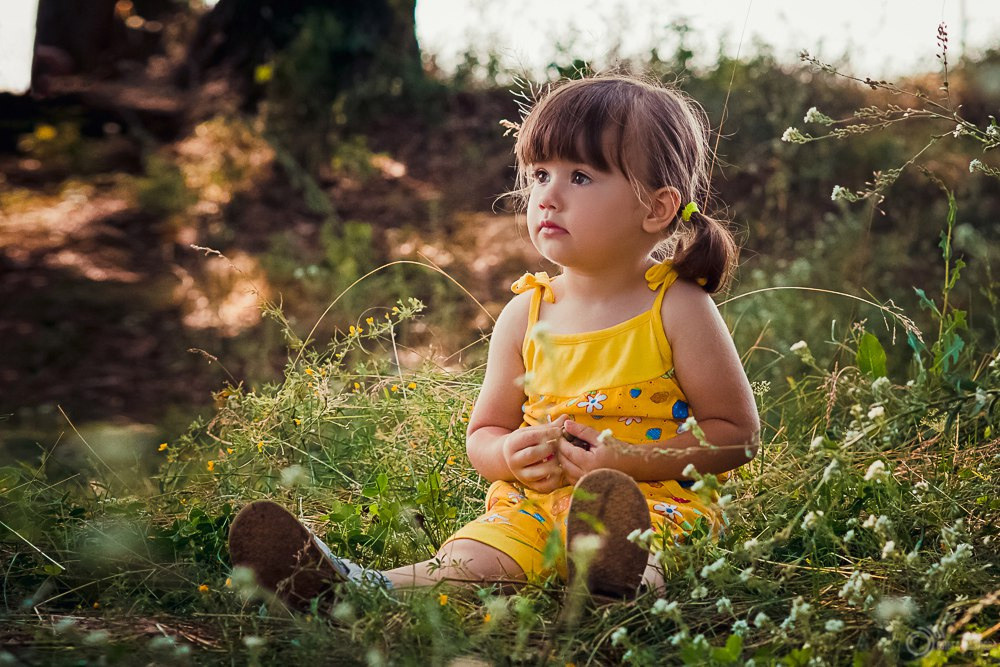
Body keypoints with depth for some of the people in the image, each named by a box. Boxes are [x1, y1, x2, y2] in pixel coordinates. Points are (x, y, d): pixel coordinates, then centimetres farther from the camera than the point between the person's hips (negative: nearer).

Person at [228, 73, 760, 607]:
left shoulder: (677, 308, -1)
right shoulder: (525, 316, 9)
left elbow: (737, 432, -1)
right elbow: (483, 432, 18)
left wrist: (624, 460, -13)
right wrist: (509, 454, -8)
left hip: (656, 498, -2)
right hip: (534, 501, 3)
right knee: (467, 560, -28)